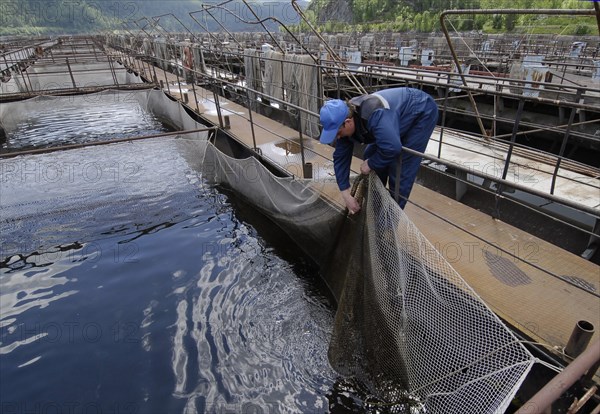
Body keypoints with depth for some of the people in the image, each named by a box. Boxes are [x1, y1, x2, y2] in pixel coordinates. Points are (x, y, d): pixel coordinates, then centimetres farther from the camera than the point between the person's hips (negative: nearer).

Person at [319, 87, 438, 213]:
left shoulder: (374, 114, -42)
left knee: (401, 167, -13)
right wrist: (346, 196, -12)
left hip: (422, 112, -7)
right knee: (371, 155, 4)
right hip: (398, 111, 8)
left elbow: (392, 147, -47)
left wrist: (370, 164, -28)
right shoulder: (344, 119, -15)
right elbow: (341, 158, -11)